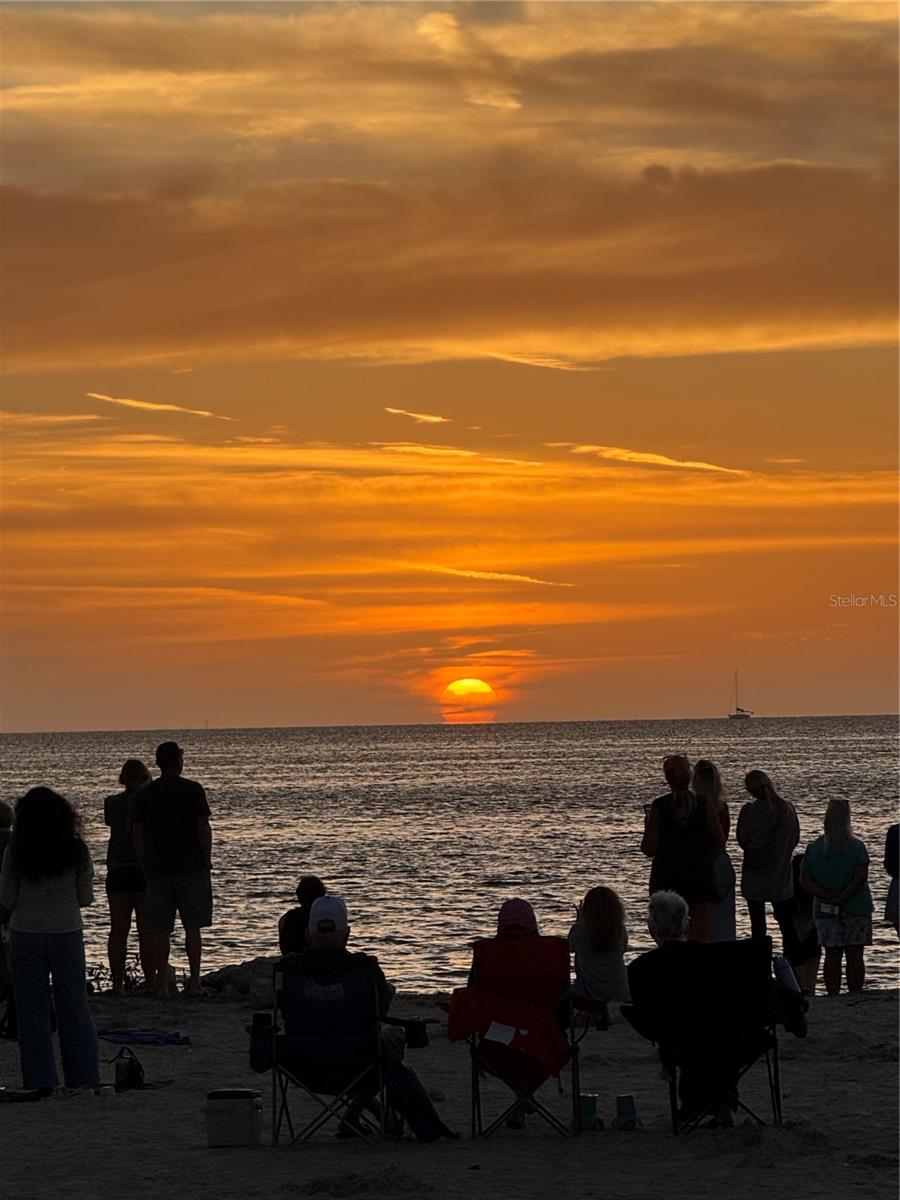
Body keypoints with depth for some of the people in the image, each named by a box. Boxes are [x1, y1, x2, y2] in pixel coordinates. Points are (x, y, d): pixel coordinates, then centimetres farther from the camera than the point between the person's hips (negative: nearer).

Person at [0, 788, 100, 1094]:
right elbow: (86, 898, -1)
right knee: (74, 1010, 11)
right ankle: (85, 1077, 13)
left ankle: (40, 1080, 6)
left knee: (32, 1012, 7)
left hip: (26, 937, -1)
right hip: (67, 934, 1)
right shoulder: (77, 851, -5)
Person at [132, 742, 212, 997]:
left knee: (159, 930, 4)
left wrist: (145, 868, 13)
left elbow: (137, 835, 6)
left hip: (157, 870, 2)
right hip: (191, 868, -2)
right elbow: (203, 829, -5)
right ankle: (194, 981, -2)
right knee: (193, 927, 2)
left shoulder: (145, 794, 5)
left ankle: (161, 984, 2)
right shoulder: (193, 790, -2)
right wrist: (206, 863, 4)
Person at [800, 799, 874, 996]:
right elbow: (861, 878, -16)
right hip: (857, 911, -2)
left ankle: (833, 995, 5)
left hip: (826, 911, 2)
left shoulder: (813, 848, -1)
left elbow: (804, 880, -5)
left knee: (832, 956, 7)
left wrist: (829, 897, -11)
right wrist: (842, 898, -12)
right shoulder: (857, 847, -8)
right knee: (855, 956, 3)